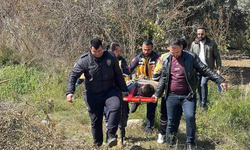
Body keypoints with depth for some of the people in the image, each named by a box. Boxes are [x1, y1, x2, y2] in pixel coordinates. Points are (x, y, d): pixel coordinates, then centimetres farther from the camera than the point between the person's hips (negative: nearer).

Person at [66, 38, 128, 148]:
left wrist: (124, 91, 11)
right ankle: (97, 143, 26)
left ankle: (111, 135, -23)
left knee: (116, 106, -28)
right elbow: (73, 75, -7)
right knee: (95, 120, 5)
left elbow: (118, 76, 9)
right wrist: (70, 92, -19)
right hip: (93, 95, -1)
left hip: (109, 91, 1)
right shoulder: (84, 60, -10)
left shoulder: (110, 58, -2)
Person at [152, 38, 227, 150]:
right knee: (172, 121, 7)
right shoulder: (166, 59, 7)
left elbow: (205, 70, -3)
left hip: (188, 96, -2)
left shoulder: (191, 57, -2)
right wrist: (157, 93, 13)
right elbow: (163, 78, 15)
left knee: (190, 117, -17)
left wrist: (220, 80, -11)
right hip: (172, 96, 3)